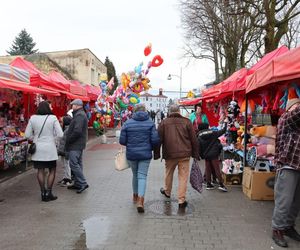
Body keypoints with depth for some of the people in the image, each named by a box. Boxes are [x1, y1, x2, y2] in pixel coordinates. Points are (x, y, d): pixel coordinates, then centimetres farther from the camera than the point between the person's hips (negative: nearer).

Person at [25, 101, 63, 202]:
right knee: (52, 171, 10)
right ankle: (48, 193, 10)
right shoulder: (53, 118, -10)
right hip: (50, 148, -3)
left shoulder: (33, 118, -2)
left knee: (40, 171, 12)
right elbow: (60, 134, -10)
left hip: (38, 148, 3)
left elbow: (27, 135, 3)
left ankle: (43, 193, 18)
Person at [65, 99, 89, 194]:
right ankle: (78, 183, 21)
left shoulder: (79, 115, -16)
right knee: (78, 164, 14)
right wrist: (69, 140, 14)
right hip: (79, 144, 11)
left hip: (75, 144, -11)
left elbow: (77, 131, -25)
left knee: (74, 164, -10)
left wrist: (68, 140, -14)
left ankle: (83, 183, -7)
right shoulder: (81, 114, 18)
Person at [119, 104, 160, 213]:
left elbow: (122, 141, -5)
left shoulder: (127, 123, -3)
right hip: (145, 154, -2)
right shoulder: (150, 123, -5)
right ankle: (140, 200, -10)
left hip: (131, 154, 2)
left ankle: (136, 196, 35)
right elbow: (155, 140, -11)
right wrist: (150, 147, 9)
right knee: (142, 176, 3)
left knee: (135, 175, 20)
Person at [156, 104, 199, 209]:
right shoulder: (186, 122, 1)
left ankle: (167, 191, 42)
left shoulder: (164, 122, 1)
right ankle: (181, 200, 4)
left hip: (169, 154, 1)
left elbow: (159, 140, 2)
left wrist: (156, 154, 10)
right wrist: (195, 154, 11)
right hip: (184, 154, -1)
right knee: (183, 176, 4)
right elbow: (193, 139, 3)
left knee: (168, 173, 22)